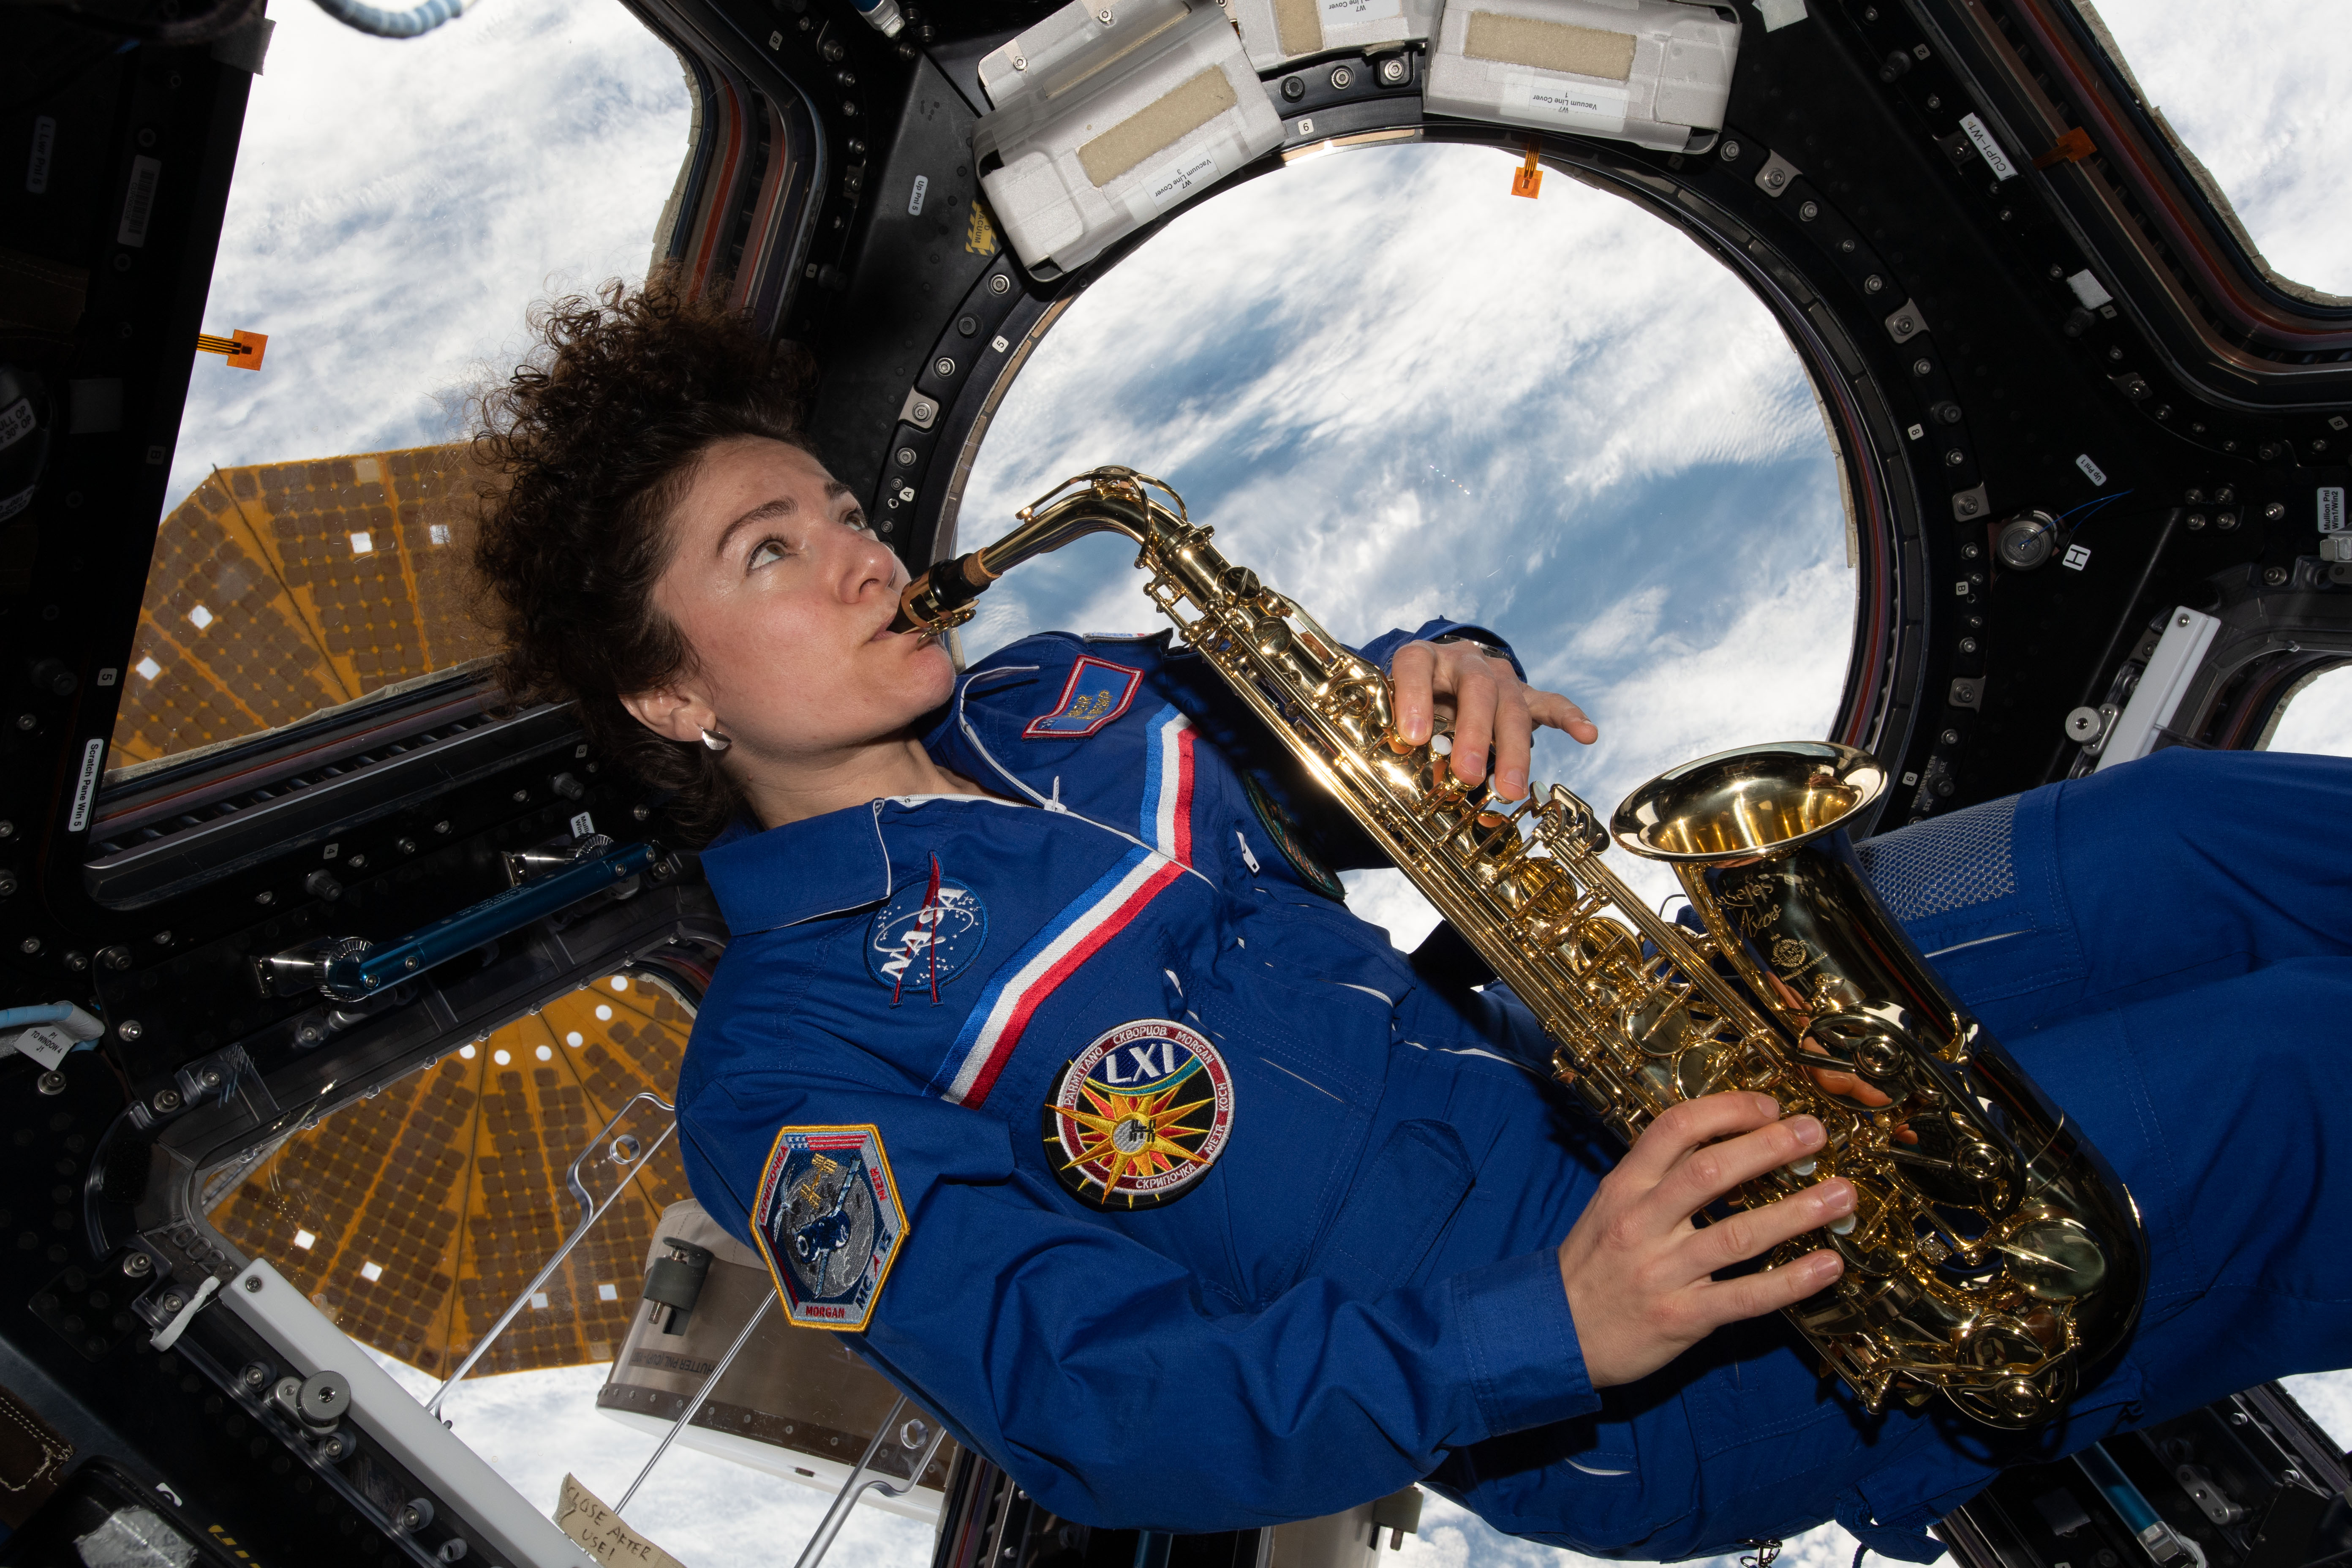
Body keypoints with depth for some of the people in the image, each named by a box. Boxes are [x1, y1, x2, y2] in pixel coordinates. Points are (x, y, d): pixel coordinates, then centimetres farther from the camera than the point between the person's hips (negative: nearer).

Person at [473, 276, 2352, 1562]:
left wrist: (1449, 684, -6)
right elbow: (1085, 1408, -17)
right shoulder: (788, 1065, -9)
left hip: (1618, 1057, 7)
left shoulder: (1053, 700, 12)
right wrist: (1549, 1335, -31)